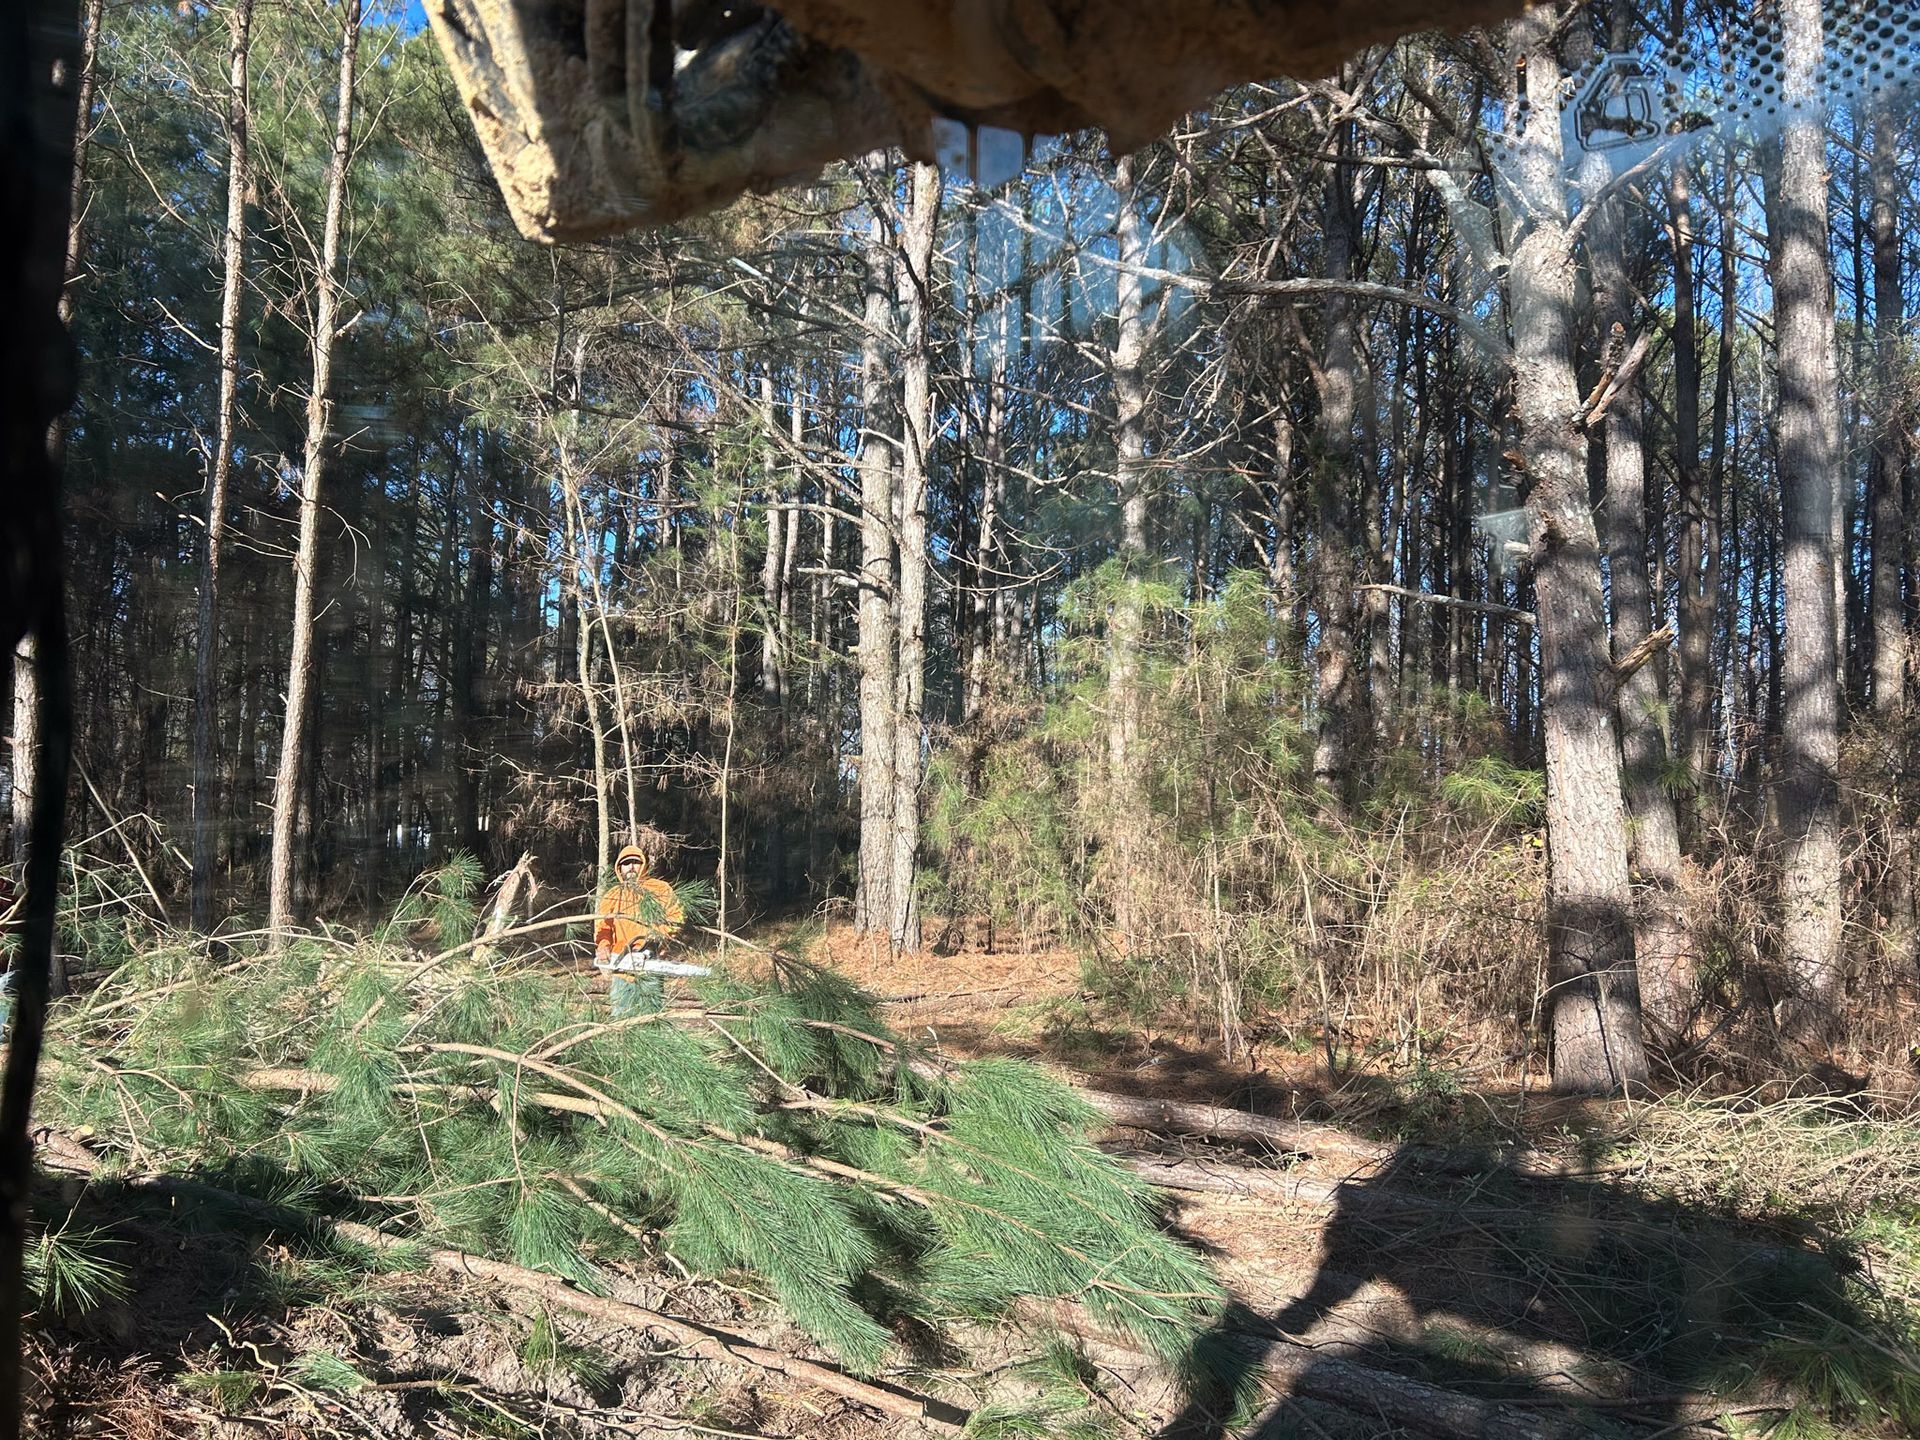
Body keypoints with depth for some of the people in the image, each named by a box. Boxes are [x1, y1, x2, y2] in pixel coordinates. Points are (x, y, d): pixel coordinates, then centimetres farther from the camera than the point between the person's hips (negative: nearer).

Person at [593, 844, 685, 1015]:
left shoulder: (659, 889, 7)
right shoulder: (611, 896, 16)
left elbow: (677, 917, 1)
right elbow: (603, 927, 9)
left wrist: (658, 932, -14)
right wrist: (603, 947, -11)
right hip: (621, 965, 3)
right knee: (621, 1019, 2)